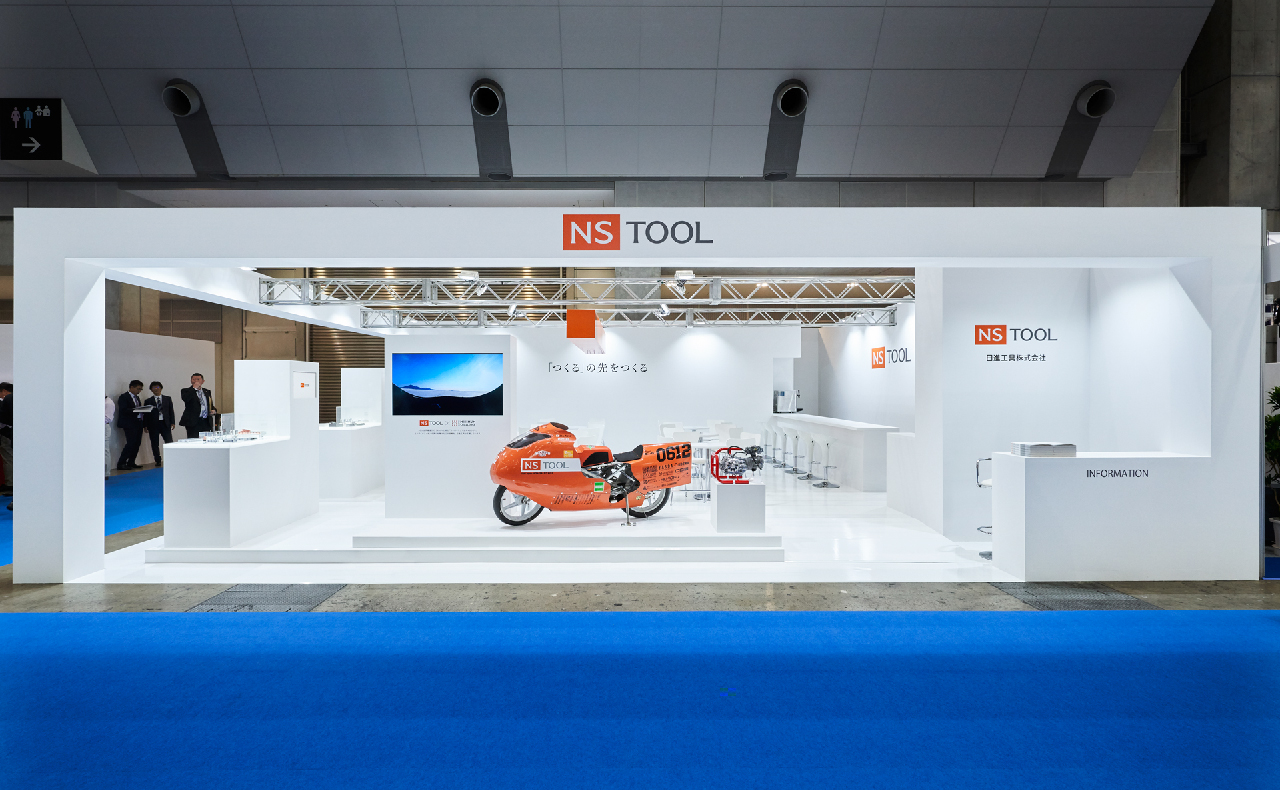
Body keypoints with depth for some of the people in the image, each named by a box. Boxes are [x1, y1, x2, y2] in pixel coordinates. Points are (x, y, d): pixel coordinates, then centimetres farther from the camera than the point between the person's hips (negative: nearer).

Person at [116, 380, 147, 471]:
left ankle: (131, 462, 14)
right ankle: (121, 464, -5)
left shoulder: (137, 397, 20)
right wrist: (134, 410, -25)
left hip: (138, 423, 8)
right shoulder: (124, 397, -4)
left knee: (137, 443, 6)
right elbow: (122, 410, -15)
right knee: (131, 443, -13)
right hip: (129, 424, -8)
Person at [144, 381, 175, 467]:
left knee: (169, 442, -8)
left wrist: (172, 422, 1)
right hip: (153, 425, 0)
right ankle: (157, 461, 11)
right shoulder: (148, 401, 8)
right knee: (155, 444, 4)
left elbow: (171, 411, 9)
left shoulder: (167, 399, 11)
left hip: (165, 423, 0)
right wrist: (145, 426, -1)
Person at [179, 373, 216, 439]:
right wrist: (194, 388, -13)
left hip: (207, 423, 4)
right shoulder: (186, 391, 5)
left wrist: (214, 410, 5)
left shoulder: (207, 392, 18)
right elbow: (185, 399, -18)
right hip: (193, 422, -4)